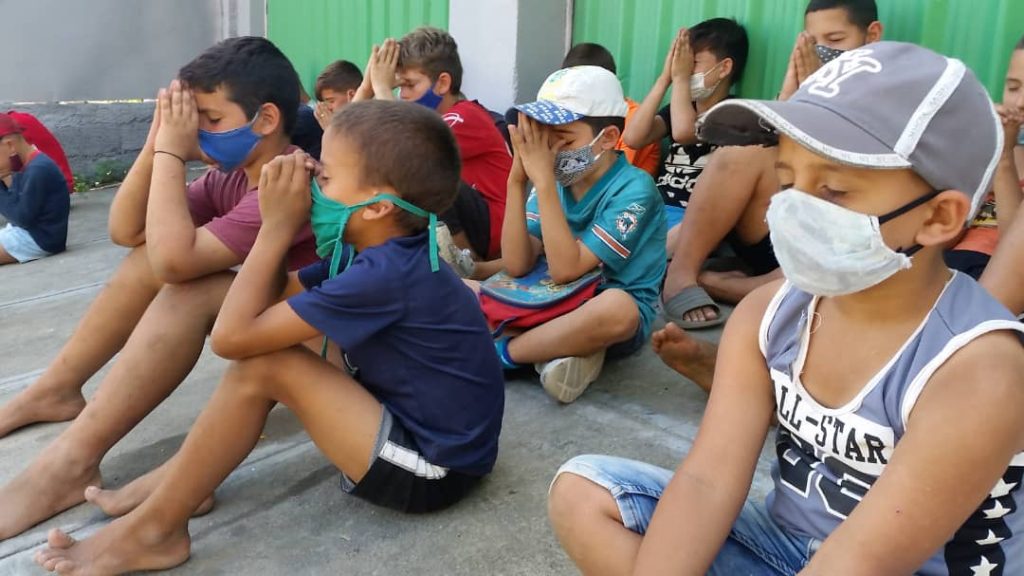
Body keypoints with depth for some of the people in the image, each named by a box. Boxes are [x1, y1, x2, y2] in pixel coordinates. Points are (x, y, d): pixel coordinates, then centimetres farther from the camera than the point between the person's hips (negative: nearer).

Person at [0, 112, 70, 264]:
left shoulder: (38, 169, -19)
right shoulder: (26, 166, 10)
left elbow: (22, 217, -19)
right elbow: (17, 211, 9)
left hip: (41, 239, -10)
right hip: (28, 232, 10)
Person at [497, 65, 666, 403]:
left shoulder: (633, 190, -18)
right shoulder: (557, 181, -3)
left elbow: (565, 269, -25)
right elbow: (517, 266, -11)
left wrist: (542, 180, -27)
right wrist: (517, 178, -18)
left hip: (615, 319, -5)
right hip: (553, 307, 6)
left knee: (616, 305, -41)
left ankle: (502, 353, -17)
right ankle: (567, 346, -17)